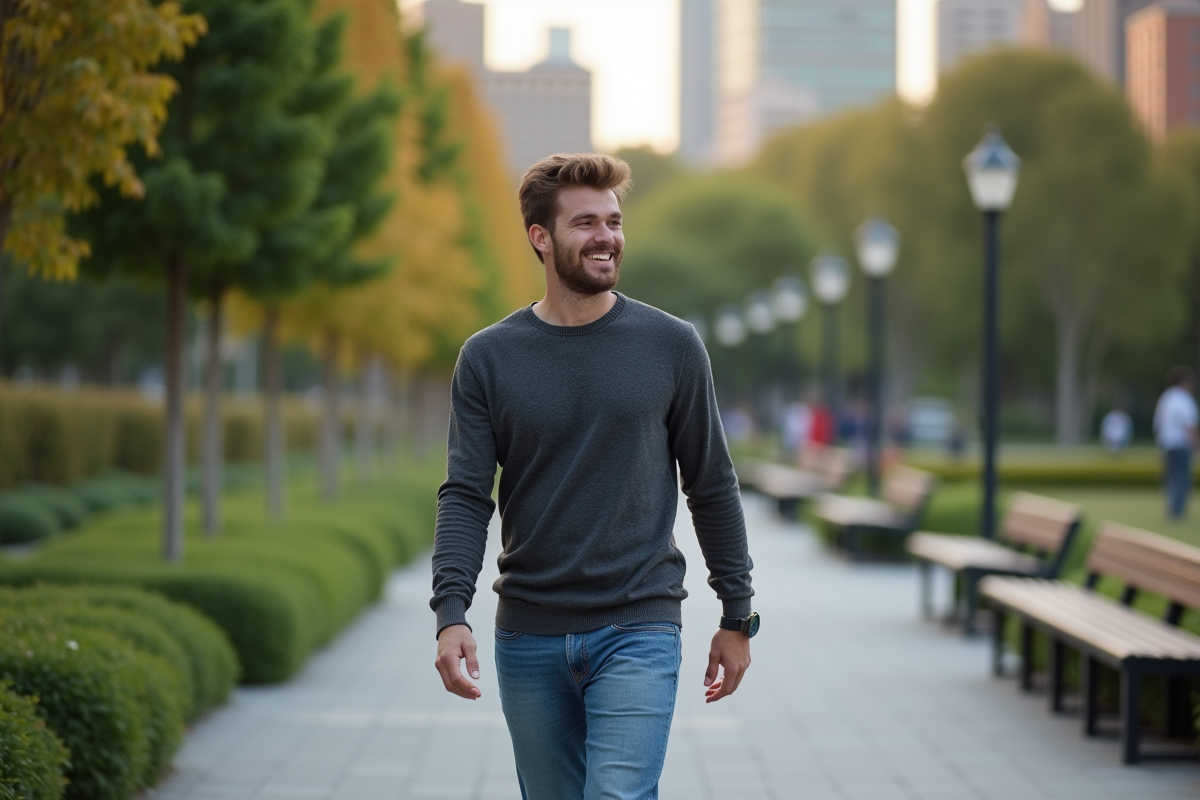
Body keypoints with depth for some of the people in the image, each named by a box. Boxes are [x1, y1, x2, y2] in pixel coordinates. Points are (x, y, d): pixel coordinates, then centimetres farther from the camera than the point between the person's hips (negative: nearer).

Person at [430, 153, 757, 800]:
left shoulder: (671, 347, 1)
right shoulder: (488, 358, 2)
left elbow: (711, 488, 7)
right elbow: (464, 497, -2)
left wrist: (737, 615, 7)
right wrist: (451, 613, -16)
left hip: (638, 631, -2)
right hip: (529, 637, 2)